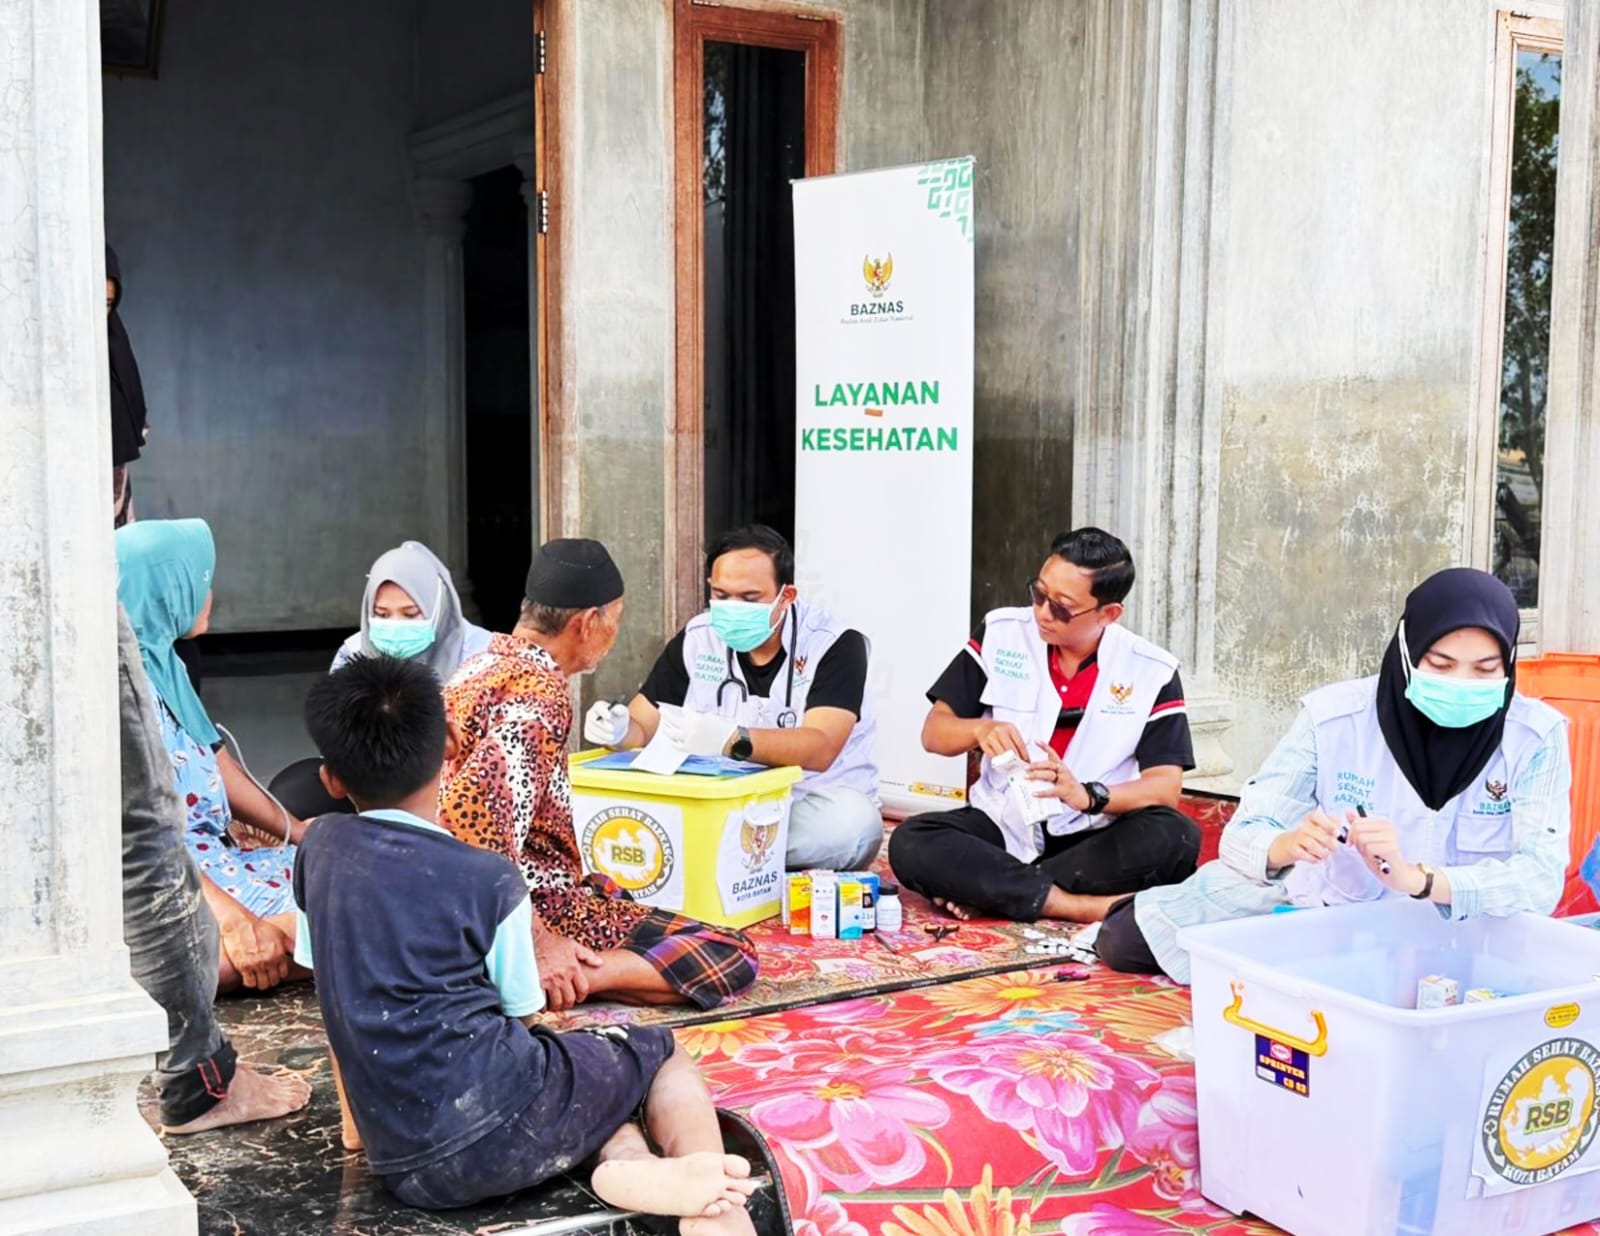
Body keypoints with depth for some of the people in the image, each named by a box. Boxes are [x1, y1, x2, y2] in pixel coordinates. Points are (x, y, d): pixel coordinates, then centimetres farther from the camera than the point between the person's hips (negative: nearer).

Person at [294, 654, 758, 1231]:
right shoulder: (488, 880, -8)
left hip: (400, 1166, 5)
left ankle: (628, 1157, -2)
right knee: (660, 1050, 22)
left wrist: (356, 1119, 26)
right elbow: (521, 1017, 3)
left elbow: (343, 995, 15)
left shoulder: (318, 847, 6)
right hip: (502, 1129, -5)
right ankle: (706, 1185, -5)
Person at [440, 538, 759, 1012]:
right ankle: (540, 986, -21)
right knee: (731, 956, -11)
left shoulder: (479, 667, 10)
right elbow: (471, 818, -33)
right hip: (537, 909, -10)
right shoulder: (541, 692, -19)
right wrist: (538, 943, -27)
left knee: (610, 887, 37)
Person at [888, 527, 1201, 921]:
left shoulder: (1151, 671, -5)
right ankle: (1079, 906, -27)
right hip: (1003, 825, 1)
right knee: (910, 843, -27)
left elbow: (1165, 786, -10)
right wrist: (980, 729, -21)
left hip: (1094, 837, 0)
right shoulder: (1001, 634, -2)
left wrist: (1088, 796, -29)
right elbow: (934, 732, 2)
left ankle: (987, 890, -24)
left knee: (1176, 839, -31)